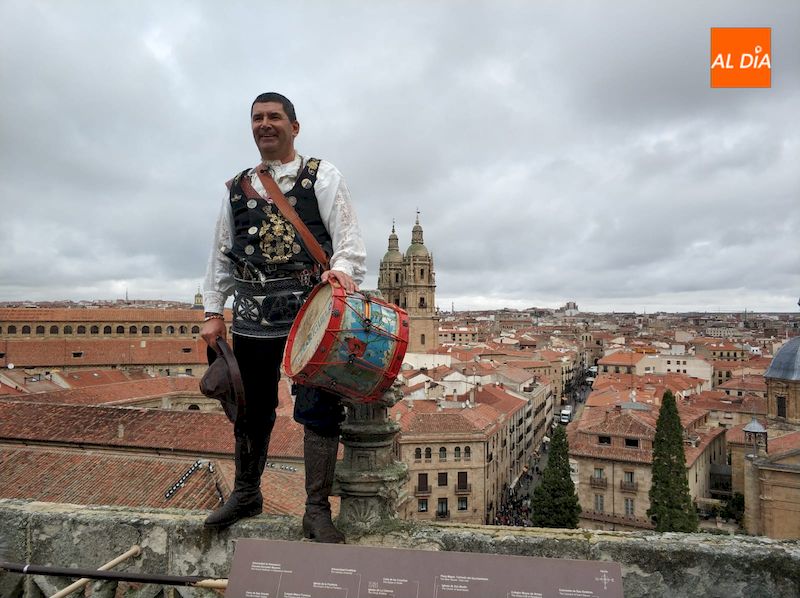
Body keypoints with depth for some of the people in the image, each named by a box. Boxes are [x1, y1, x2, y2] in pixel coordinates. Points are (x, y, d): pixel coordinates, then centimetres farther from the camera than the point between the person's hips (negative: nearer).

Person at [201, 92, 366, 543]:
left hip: (311, 310, -4)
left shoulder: (321, 176, 4)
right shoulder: (237, 188, 16)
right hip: (253, 316, 4)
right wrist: (214, 312, 11)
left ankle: (318, 509, 9)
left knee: (319, 407, -5)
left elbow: (348, 235, -7)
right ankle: (246, 493, 35)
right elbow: (222, 255, 17)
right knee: (252, 407, 14)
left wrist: (342, 268, -28)